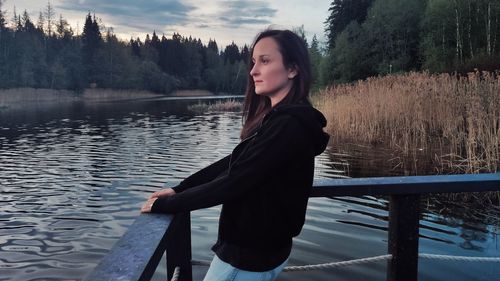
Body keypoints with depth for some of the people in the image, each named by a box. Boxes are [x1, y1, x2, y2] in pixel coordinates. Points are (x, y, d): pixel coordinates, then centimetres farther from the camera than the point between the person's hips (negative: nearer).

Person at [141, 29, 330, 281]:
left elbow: (232, 183, -25)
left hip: (251, 254, -9)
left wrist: (165, 204, -15)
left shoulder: (288, 126, -25)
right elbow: (232, 163, 8)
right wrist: (179, 189, 0)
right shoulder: (276, 118, 6)